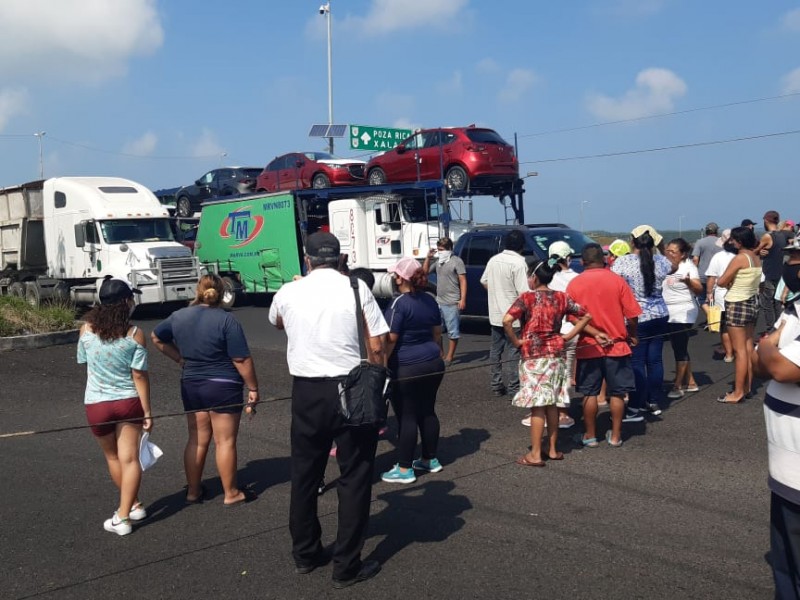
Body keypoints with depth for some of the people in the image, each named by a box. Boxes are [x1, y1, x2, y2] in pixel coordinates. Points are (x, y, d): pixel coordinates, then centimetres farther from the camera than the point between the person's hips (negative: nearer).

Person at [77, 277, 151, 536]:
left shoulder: (87, 329, -6)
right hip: (128, 402, -2)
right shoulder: (135, 335, -12)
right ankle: (124, 515, 3)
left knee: (112, 457, 19)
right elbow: (139, 376, -11)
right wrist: (147, 412, -5)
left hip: (96, 405, 2)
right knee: (129, 458, 5)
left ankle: (133, 505, 31)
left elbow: (84, 363, 7)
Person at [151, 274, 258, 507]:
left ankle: (193, 491, 24)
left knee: (197, 440, 15)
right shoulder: (226, 320, -15)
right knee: (225, 442, 3)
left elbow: (157, 337, 21)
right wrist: (253, 388, -7)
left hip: (191, 386, 5)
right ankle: (231, 494, 13)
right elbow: (242, 360, -16)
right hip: (223, 387, -5)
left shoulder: (179, 316, 3)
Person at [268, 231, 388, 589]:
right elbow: (376, 348, -7)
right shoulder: (356, 289, -6)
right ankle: (347, 566, 13)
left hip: (306, 391, 3)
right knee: (354, 477, 7)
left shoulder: (288, 293, 2)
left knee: (304, 474, 17)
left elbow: (276, 322, 26)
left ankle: (305, 554, 31)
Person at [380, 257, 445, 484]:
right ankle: (431, 460, 25)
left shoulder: (399, 303, -16)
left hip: (406, 369, -7)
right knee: (427, 412, 16)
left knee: (407, 417, -2)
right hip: (433, 365, 7)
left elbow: (390, 339, -19)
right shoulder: (430, 301, 7)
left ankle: (404, 469, 4)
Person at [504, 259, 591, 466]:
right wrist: (568, 336, 7)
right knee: (552, 404, 14)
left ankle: (535, 455, 4)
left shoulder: (527, 298, -11)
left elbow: (506, 321, -24)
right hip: (557, 355, 5)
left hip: (534, 357, -5)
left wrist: (515, 341, -10)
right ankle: (553, 449, 21)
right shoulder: (561, 297, 4)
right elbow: (586, 316, 8)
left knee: (537, 406, -2)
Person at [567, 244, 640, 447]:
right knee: (617, 393, 10)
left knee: (589, 393, 9)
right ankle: (615, 436, 16)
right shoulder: (617, 280, -5)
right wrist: (632, 336, 10)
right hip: (617, 345, 0)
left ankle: (590, 436, 16)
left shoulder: (574, 284, -4)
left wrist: (595, 333, -12)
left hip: (588, 347, 0)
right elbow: (632, 315, -6)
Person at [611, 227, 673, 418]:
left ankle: (636, 407, 3)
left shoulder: (623, 262, -13)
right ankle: (654, 402, 23)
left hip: (636, 318, -5)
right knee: (655, 360, 12)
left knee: (637, 362, -1)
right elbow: (672, 268, 24)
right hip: (660, 315, 5)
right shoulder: (660, 260, 1)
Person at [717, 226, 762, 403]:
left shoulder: (740, 258, -18)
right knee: (748, 347, 14)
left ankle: (738, 393, 1)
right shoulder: (757, 258, 6)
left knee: (739, 350, -4)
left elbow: (721, 282, -15)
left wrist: (727, 281, 5)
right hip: (752, 303, 8)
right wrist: (733, 282, 0)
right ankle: (746, 387, 22)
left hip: (737, 305, -8)